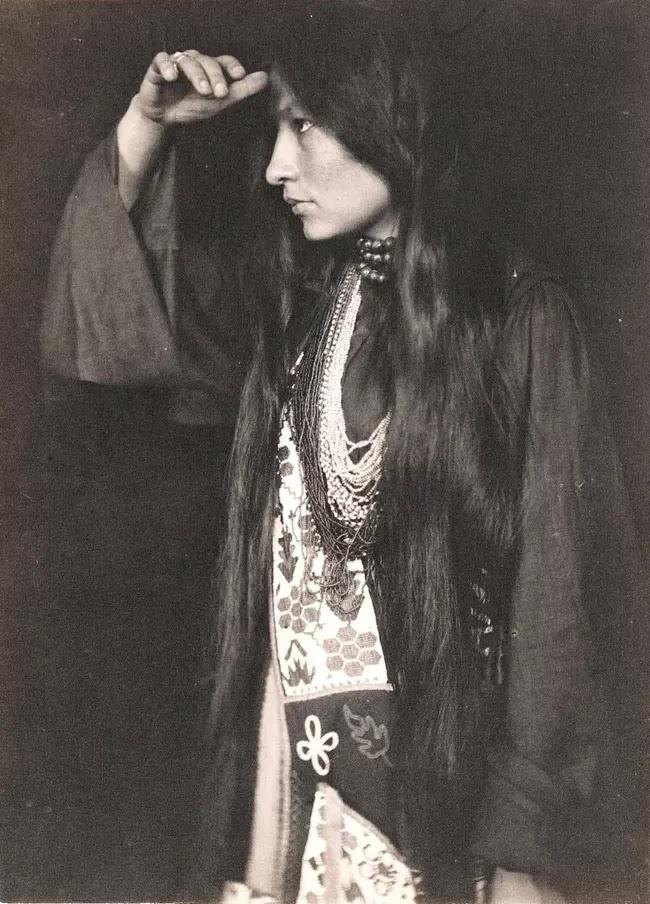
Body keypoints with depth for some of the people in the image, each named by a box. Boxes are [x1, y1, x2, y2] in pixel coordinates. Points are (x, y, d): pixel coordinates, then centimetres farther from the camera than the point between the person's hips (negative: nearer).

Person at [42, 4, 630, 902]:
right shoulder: (292, 307, 4)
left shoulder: (521, 316, -10)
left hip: (462, 792, -3)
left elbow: (556, 586, -11)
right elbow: (99, 323, 10)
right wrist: (144, 125, 0)